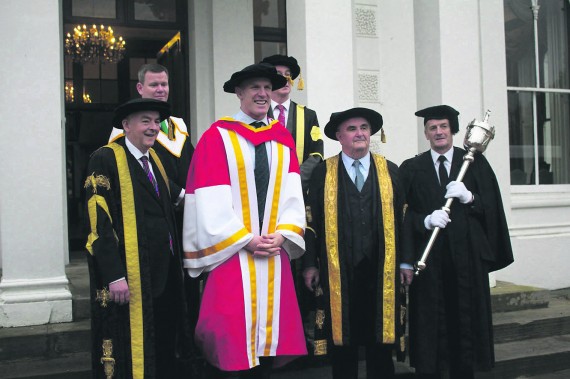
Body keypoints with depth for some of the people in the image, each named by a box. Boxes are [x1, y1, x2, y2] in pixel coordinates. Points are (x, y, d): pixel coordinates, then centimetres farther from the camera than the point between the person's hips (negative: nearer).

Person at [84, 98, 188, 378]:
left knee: (162, 350, 14)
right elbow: (99, 221, -14)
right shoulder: (105, 159, -8)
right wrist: (114, 275, -20)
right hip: (128, 275, -7)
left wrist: (174, 265, 11)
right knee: (129, 351, 2)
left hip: (163, 272, 7)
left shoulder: (156, 160, 15)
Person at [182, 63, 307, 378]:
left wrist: (282, 234, -9)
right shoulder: (217, 136, -2)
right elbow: (211, 201, -9)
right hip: (232, 251, -4)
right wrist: (245, 239, -12)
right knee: (229, 334, -1)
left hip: (274, 252, 4)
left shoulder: (282, 138, 11)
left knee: (267, 332, 8)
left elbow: (291, 194, 5)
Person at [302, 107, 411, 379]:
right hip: (338, 270, -1)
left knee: (381, 340, 9)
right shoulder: (323, 172, 2)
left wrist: (406, 261, 6)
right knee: (341, 338, 8)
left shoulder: (389, 171, 7)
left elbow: (402, 219, 8)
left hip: (381, 270, 2)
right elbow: (312, 220, 2)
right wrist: (310, 264, -1)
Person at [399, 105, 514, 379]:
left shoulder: (475, 163, 8)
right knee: (430, 322, 0)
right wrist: (426, 221, -16)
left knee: (466, 316, 5)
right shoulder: (411, 169, 7)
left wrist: (469, 197, -13)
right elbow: (404, 214, 1)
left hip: (467, 256, 1)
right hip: (428, 258, 0)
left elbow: (492, 206, 3)